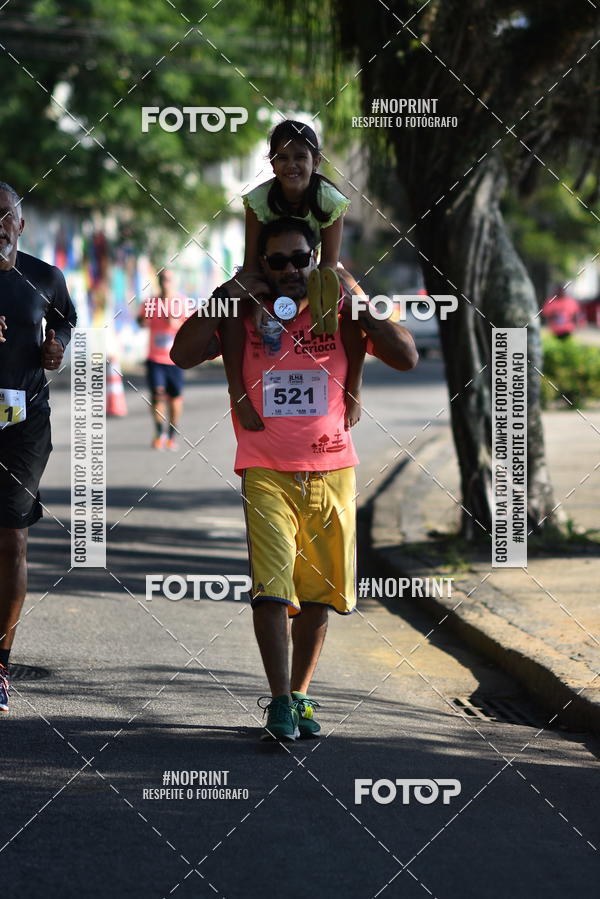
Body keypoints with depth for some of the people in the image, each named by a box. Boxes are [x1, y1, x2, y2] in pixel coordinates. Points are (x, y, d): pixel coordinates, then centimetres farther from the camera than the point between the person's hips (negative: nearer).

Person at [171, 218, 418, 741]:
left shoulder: (339, 315, 6)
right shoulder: (243, 318, 4)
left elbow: (406, 358, 0)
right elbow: (184, 355, -7)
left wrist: (357, 308, -8)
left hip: (331, 470, 2)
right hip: (266, 472, -2)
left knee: (318, 591, 5)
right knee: (271, 585, -15)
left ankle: (300, 695, 19)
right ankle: (280, 703, -14)